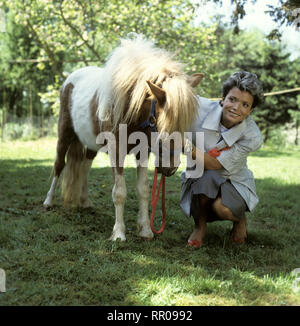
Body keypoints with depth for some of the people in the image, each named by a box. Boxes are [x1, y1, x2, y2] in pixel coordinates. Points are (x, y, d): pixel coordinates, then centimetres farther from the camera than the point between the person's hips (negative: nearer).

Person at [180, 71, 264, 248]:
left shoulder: (252, 137, -24)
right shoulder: (201, 107, -21)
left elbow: (214, 165, -27)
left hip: (234, 182, -1)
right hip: (200, 182, 1)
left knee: (223, 208, -34)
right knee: (207, 177, -36)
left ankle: (240, 219, 6)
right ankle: (200, 225, -8)